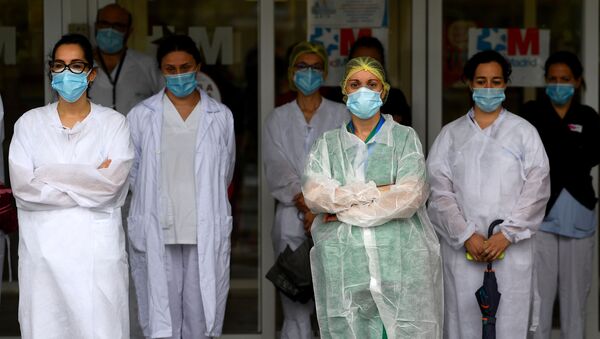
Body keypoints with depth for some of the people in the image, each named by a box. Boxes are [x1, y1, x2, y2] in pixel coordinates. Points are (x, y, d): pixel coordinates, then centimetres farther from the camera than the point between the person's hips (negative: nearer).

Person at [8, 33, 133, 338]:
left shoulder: (114, 123, 4)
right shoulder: (29, 123, 7)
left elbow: (113, 182, -9)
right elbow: (23, 188, -5)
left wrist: (49, 175, -8)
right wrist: (90, 181, -8)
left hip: (98, 252, -1)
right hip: (43, 251, 1)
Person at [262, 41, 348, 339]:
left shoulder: (340, 116, 9)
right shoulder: (278, 119, 11)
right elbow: (277, 170, 1)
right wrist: (306, 205, -11)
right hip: (292, 223, 1)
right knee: (295, 309, -2)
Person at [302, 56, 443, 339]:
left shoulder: (405, 139, 7)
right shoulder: (328, 144, 13)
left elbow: (410, 196, -7)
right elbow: (313, 194, -3)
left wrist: (344, 210, -7)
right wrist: (375, 192, -9)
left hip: (400, 263, -1)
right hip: (343, 266, 1)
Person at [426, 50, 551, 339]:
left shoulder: (524, 132, 7)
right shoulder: (450, 134, 10)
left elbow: (537, 188, 0)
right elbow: (439, 191, 2)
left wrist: (507, 234, -10)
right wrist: (466, 235, -9)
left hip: (512, 247, -1)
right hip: (462, 248, 1)